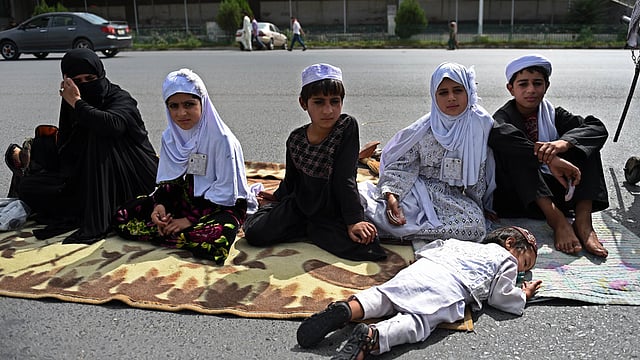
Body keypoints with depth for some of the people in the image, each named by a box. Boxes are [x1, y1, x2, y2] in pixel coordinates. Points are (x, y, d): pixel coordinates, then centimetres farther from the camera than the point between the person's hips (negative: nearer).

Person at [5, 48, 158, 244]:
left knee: (98, 135, -32)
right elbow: (64, 150, 9)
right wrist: (32, 158, -8)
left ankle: (97, 223, -32)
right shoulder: (71, 105, 5)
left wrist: (77, 103, -22)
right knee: (28, 185, -1)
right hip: (91, 182, 6)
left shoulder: (121, 99, -12)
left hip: (130, 181, -6)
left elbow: (112, 124, -37)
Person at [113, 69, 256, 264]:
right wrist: (160, 205, -14)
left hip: (221, 205, -6)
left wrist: (190, 219, -20)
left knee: (216, 243, -39)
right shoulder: (170, 136, 0)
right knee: (122, 217, -5)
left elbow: (224, 193, -18)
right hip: (187, 197, 6)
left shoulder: (221, 139, -20)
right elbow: (170, 180, 7)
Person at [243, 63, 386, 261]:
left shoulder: (347, 126, -16)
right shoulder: (295, 139, -5)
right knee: (254, 234, -14)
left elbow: (345, 178, -19)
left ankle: (313, 229, 1)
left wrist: (354, 221, -23)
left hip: (334, 213, -2)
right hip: (299, 206, 2)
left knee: (367, 248, -24)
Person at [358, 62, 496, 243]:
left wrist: (478, 206, 7)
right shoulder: (424, 130, -6)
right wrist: (391, 196, -22)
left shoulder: (482, 124, -3)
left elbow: (479, 175, 4)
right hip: (418, 187, -3)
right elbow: (401, 165, -5)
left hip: (453, 196, 4)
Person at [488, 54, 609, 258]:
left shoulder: (553, 114, 7)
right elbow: (499, 134, -32)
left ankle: (583, 221, -25)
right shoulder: (503, 117, -4)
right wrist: (550, 160, -42)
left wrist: (563, 143, -33)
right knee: (512, 150, -26)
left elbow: (598, 128, -11)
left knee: (583, 143, -11)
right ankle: (557, 219, -36)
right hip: (517, 198, -3)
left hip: (555, 190, 4)